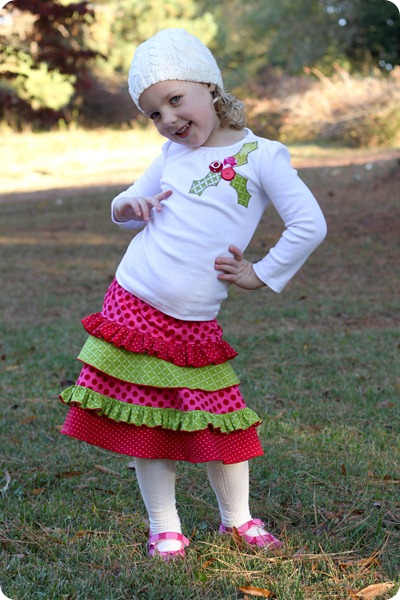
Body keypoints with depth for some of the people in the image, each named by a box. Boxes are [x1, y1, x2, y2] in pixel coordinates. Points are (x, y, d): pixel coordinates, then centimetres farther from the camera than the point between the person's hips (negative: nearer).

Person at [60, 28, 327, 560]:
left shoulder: (260, 155, -3)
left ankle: (237, 517, 23)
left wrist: (261, 275, -6)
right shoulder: (171, 155, 12)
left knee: (220, 426, 0)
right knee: (146, 425, 6)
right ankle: (164, 526, 21)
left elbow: (310, 226, -8)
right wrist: (129, 206, 0)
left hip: (195, 325, -3)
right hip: (131, 307, 4)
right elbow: (131, 207, 23)